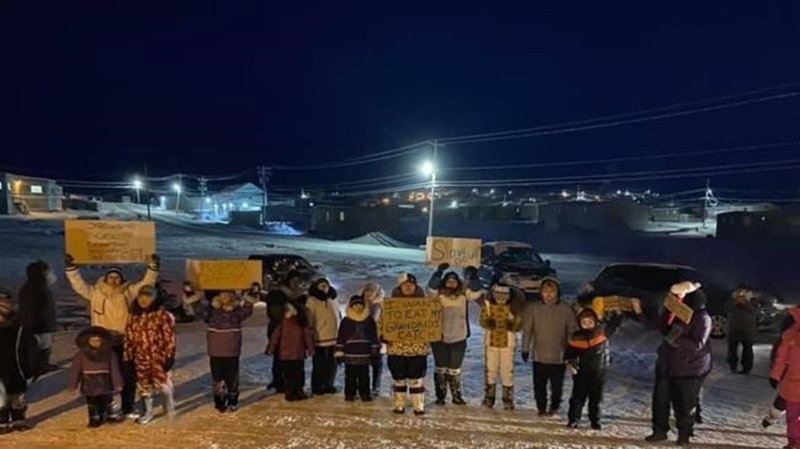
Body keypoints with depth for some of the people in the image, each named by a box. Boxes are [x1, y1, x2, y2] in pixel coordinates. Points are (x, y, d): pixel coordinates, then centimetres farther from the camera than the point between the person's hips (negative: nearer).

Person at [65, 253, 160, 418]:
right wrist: (71, 268, -13)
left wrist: (153, 267, -9)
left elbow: (146, 283, 2)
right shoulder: (96, 292, 3)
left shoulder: (129, 292, 5)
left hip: (125, 342, 2)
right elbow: (79, 285, -3)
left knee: (129, 376, 8)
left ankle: (127, 409, 21)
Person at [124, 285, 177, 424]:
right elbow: (129, 338, 11)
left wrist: (170, 356, -13)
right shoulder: (133, 317, 7)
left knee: (162, 383, -5)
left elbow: (169, 337, -10)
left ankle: (170, 407, 23)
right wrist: (128, 358, 8)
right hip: (141, 357, 5)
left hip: (159, 356, -5)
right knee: (144, 385, 12)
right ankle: (148, 412, 28)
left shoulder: (162, 315, -8)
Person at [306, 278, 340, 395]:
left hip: (333, 338, 6)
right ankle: (316, 388, 11)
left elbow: (339, 317, 22)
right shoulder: (312, 301, -7)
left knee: (332, 364, 13)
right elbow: (308, 319, -11)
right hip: (319, 339, -6)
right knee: (319, 365, -1)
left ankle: (328, 385, 25)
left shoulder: (332, 300, 14)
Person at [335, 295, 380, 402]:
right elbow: (340, 338, 1)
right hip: (350, 356, -1)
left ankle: (365, 394, 18)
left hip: (365, 355, 1)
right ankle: (349, 394, 17)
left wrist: (375, 351, 10)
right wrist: (339, 353, -1)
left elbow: (374, 337, 12)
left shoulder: (369, 320, 6)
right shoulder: (346, 321, 0)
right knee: (350, 377, 5)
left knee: (364, 377, 7)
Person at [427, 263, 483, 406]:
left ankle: (456, 395, 26)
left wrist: (473, 276, -23)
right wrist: (439, 271, -29)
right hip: (439, 337, -1)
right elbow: (431, 286, -20)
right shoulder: (438, 294, -3)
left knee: (455, 369, 14)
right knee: (441, 368, 10)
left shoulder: (463, 294, 1)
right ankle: (440, 396, 21)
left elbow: (477, 291, -11)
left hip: (459, 338, 1)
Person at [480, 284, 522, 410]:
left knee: (507, 371, 3)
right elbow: (483, 320, -1)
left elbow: (519, 324, -5)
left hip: (508, 343, -2)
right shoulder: (488, 304, -5)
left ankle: (508, 399, 15)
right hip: (491, 342, 2)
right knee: (490, 369, 11)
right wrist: (488, 323, -23)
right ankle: (489, 397, 25)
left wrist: (512, 325, -26)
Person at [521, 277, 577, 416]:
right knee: (539, 385, 10)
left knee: (557, 386, 12)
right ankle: (541, 408, 30)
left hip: (559, 356, 0)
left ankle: (554, 407, 36)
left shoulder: (566, 310, -7)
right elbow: (527, 330, 0)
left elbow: (572, 331, 1)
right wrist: (525, 349, 2)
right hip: (539, 356, 0)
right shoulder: (533, 308, -7)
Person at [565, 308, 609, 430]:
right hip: (581, 372, 0)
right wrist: (570, 363, -14)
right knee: (578, 397, 1)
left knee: (596, 399, 11)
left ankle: (595, 421, 24)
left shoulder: (602, 333, -6)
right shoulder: (577, 337, -6)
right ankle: (573, 420, 9)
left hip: (598, 373, 1)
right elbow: (570, 352, -1)